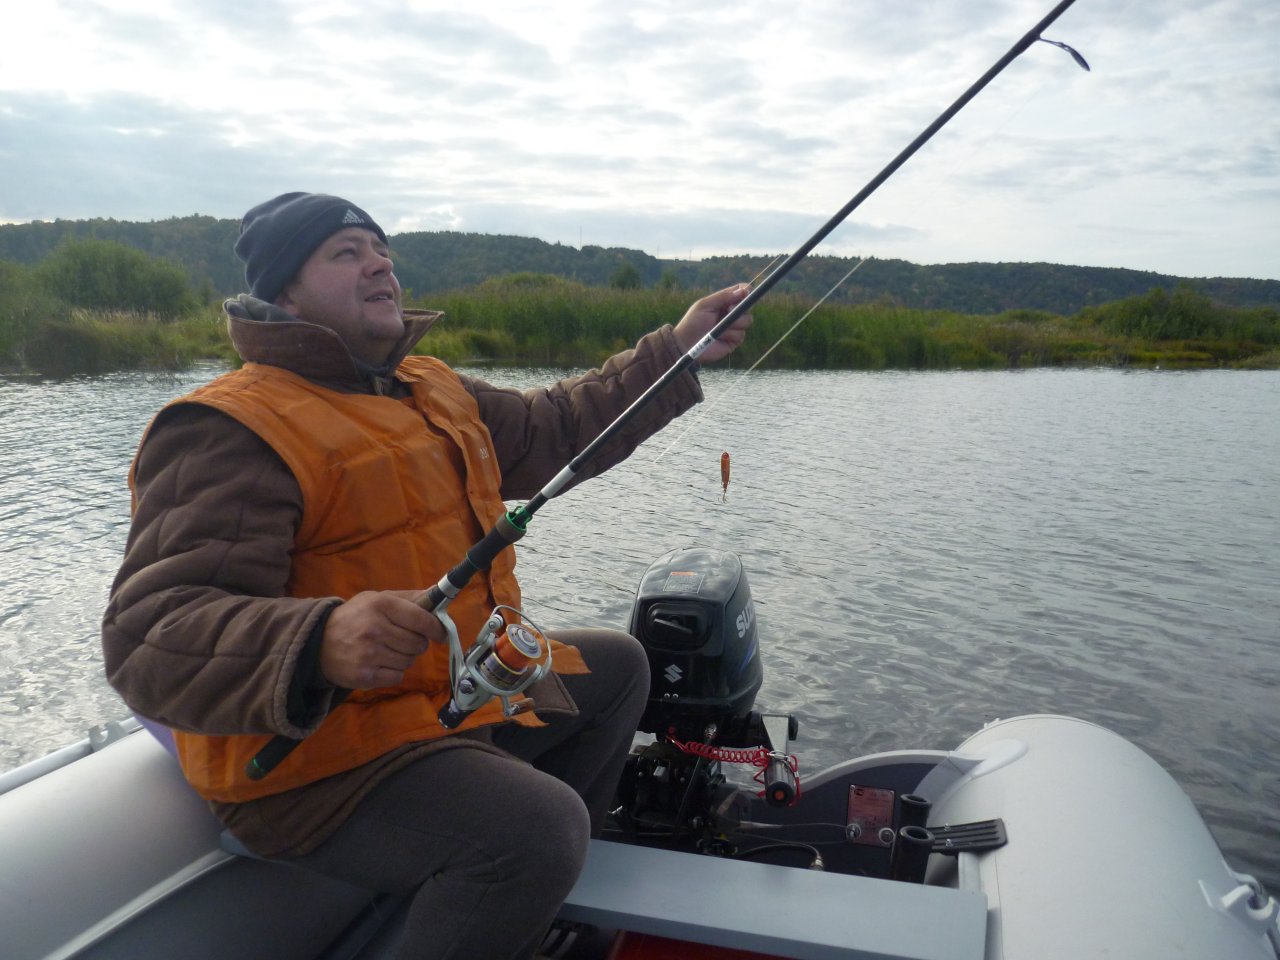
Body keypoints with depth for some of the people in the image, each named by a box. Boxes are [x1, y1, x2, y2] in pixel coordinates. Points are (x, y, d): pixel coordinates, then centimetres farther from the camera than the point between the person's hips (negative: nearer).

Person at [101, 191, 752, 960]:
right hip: (319, 749, -9)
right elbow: (149, 639, -27)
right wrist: (320, 645, -47)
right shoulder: (228, 434, -18)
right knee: (538, 826, -33)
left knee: (617, 665, 21)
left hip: (460, 688, 10)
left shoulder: (431, 388, 9)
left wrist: (678, 350, 11)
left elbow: (556, 430, 17)